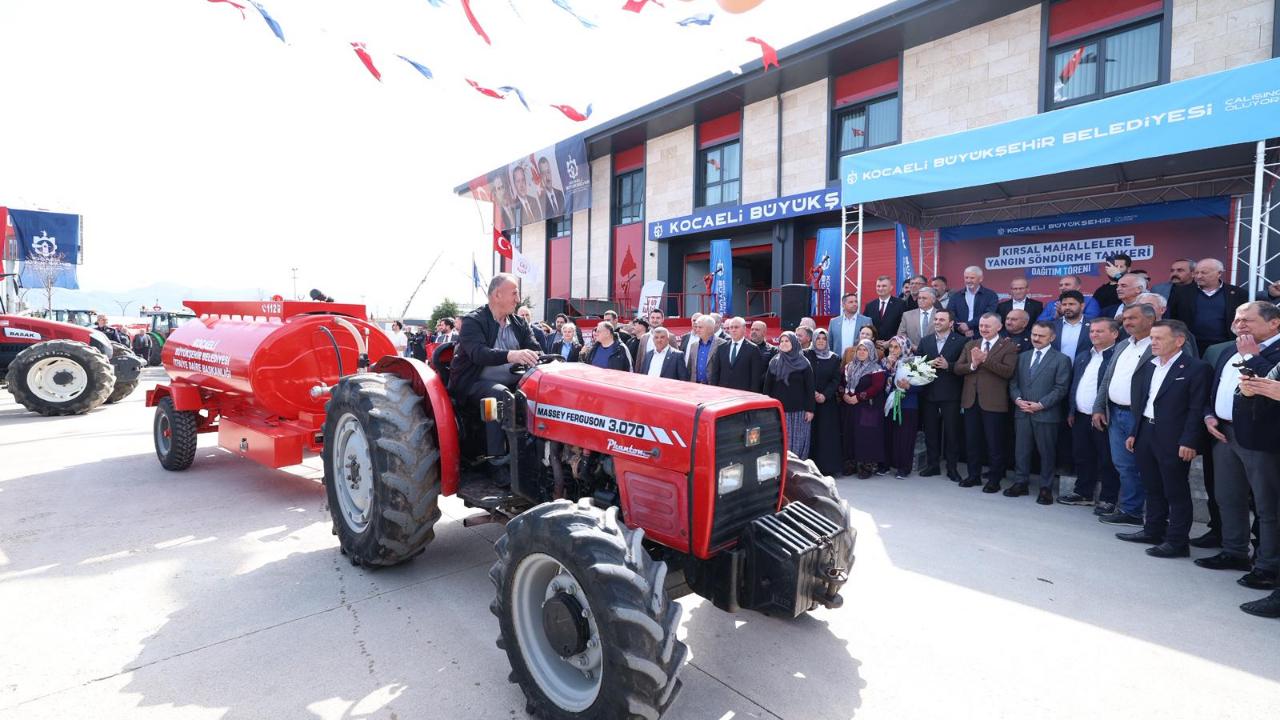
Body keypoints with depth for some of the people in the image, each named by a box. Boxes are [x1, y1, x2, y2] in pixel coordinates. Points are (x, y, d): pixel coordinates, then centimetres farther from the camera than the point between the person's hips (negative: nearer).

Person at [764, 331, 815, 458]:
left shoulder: (803, 364, 1)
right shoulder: (774, 362, 8)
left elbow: (809, 388, -1)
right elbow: (767, 386, 8)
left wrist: (810, 409, -5)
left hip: (798, 411, -2)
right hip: (778, 409, 2)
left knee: (797, 442, 0)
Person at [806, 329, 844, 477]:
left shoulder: (834, 359, 8)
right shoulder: (806, 356, 4)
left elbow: (836, 380, 2)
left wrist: (825, 395, -11)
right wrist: (813, 393, -12)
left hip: (828, 402, 1)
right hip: (809, 401, -1)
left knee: (828, 434, -1)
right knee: (811, 434, -3)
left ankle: (829, 467, 4)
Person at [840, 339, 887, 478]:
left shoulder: (876, 368, -5)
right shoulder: (850, 367, 15)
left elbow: (877, 387, -16)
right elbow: (842, 383, 16)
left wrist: (858, 397, -18)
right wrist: (844, 394, -4)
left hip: (868, 408, -6)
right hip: (850, 408, 6)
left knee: (867, 436, -6)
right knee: (851, 434, 7)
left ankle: (867, 465, 0)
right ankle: (853, 463, 16)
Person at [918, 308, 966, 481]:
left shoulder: (960, 341, 0)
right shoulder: (925, 341, 12)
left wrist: (948, 366, -20)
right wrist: (928, 364, -11)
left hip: (950, 394, -3)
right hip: (929, 392, 3)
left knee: (951, 431, 2)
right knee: (930, 431, 8)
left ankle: (952, 467, 11)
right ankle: (932, 465, 18)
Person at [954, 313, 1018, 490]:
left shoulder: (1008, 347, -3)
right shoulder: (970, 345, 13)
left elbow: (1008, 371, -17)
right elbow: (958, 368, 6)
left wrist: (985, 360, -21)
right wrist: (973, 364, -13)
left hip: (993, 402, -5)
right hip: (971, 400, 5)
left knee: (994, 443, 4)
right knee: (971, 441, 12)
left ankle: (994, 479, 15)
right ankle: (974, 475, 25)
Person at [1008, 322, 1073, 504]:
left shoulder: (1061, 359, -1)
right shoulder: (1023, 357, 14)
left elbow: (1061, 388, -8)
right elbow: (1014, 382, 12)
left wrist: (1040, 404, -15)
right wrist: (1017, 399, -6)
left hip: (1046, 414, -4)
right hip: (1022, 412, 4)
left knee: (1046, 452, 4)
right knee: (1021, 450, 8)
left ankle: (1046, 488, 14)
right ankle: (1020, 482, 18)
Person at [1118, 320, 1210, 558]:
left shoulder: (1196, 368, -9)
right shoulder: (1148, 366, 12)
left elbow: (1197, 409, -13)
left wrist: (1188, 442, -17)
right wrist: (1134, 432, 13)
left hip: (1173, 440, -7)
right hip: (1146, 434, 7)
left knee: (1176, 492, 2)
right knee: (1153, 487, 16)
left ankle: (1177, 541, 10)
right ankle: (1153, 531, 28)